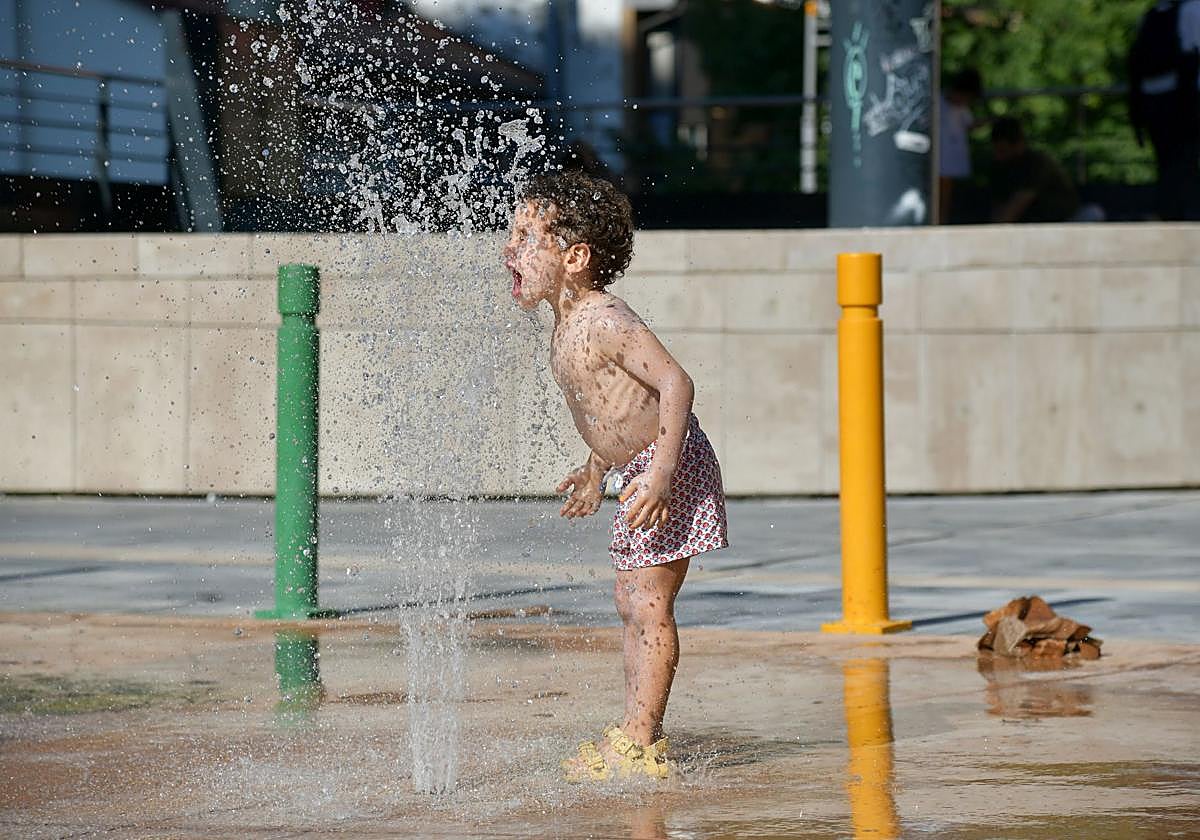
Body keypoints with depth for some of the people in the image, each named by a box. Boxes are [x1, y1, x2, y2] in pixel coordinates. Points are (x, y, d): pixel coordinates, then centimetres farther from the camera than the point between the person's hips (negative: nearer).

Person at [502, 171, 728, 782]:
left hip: (669, 465, -10)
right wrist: (597, 468, 29)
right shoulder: (568, 326, 10)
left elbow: (675, 383, -27)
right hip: (640, 466, 10)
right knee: (632, 603, 13)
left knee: (647, 602, -8)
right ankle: (635, 737, 19)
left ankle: (639, 745, -5)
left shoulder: (605, 323, -21)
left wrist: (659, 475, -31)